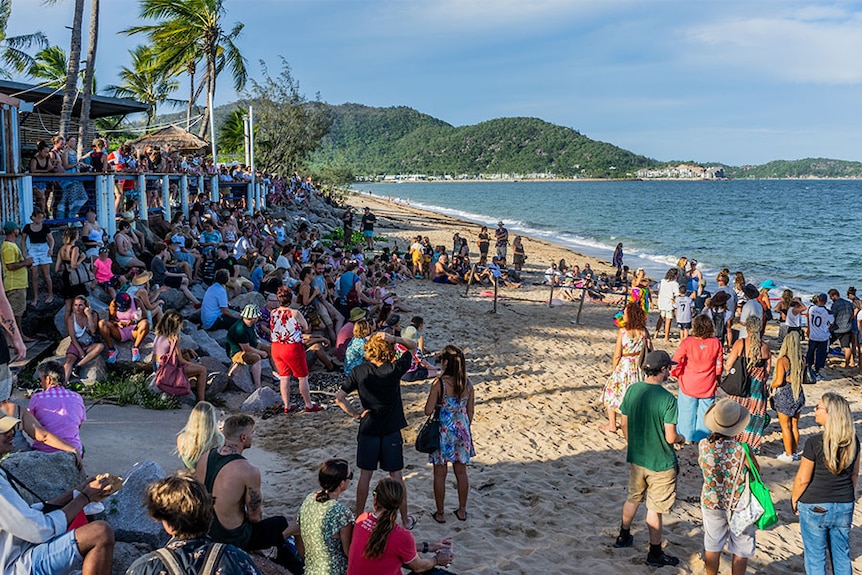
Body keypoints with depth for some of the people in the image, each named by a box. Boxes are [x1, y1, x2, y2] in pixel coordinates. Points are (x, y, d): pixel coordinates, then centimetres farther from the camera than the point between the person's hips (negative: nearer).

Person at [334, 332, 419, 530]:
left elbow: (339, 397, -9)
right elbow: (413, 346, 0)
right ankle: (405, 519, 19)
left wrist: (355, 414, -2)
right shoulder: (394, 369, -13)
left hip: (368, 430, 1)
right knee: (396, 476, 9)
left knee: (365, 475, 13)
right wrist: (394, 339, -15)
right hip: (391, 431, -1)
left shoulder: (359, 371, -8)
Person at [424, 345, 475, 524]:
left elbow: (428, 410, -15)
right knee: (461, 472, 17)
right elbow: (470, 411, 3)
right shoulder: (467, 384, -5)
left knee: (440, 474, 9)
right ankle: (462, 510, 28)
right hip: (461, 431, 4)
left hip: (443, 431, -4)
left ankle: (440, 513, 19)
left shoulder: (439, 383, -18)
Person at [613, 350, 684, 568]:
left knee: (633, 498, 25)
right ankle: (655, 553, 23)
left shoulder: (632, 390, -7)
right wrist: (681, 438, 2)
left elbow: (624, 424, 3)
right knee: (654, 509, 9)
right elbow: (670, 437, -21)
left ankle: (623, 536, 41)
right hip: (661, 463, -5)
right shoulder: (667, 399, -24)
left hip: (637, 458, 5)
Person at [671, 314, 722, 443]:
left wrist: (676, 374, 8)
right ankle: (703, 437, 23)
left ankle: (686, 435, 27)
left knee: (687, 410, 15)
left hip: (688, 384, -1)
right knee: (705, 411, 14)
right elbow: (719, 364, 2)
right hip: (708, 386, 2)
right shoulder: (716, 343, -11)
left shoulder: (687, 342, -19)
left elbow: (676, 362, -13)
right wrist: (718, 378, 20)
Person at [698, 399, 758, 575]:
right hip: (739, 506, -3)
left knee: (712, 547, 21)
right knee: (740, 551, 18)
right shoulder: (742, 450, -28)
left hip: (711, 503, 3)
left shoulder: (703, 445, -18)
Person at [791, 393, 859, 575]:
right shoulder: (853, 441, -6)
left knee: (815, 557, 11)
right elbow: (854, 473, 8)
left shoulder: (814, 443, -22)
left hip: (815, 507, -5)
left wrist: (794, 499, 2)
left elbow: (803, 479, -15)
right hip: (845, 506, 5)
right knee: (842, 555, 19)